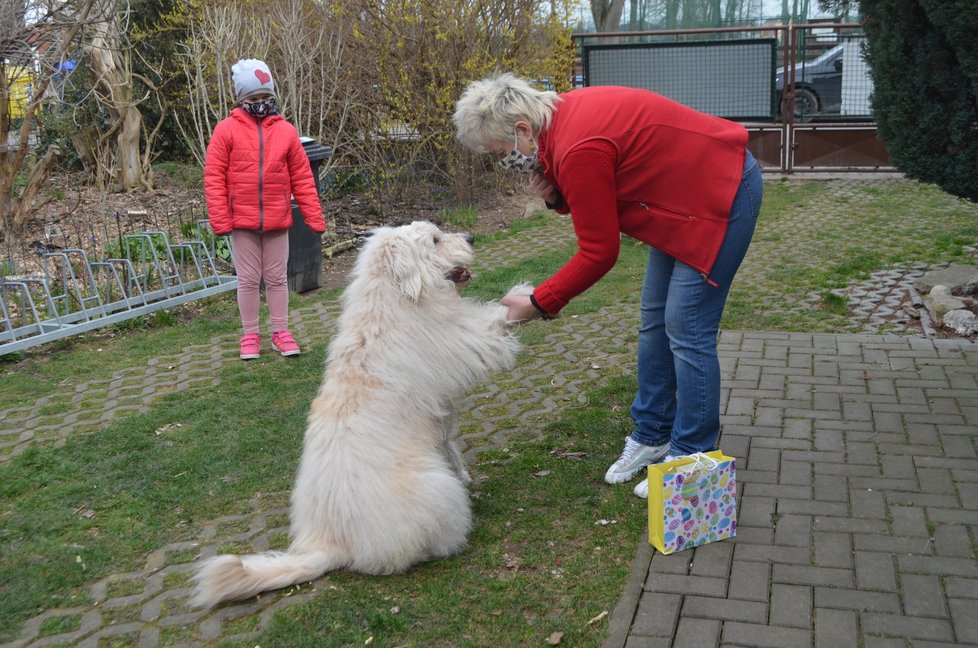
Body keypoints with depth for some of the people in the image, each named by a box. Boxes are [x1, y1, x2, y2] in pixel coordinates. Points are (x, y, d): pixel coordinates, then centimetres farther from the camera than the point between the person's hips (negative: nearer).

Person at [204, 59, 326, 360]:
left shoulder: (286, 131, 3)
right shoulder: (227, 130, -2)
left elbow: (302, 178, 4)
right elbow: (214, 178, -3)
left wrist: (314, 218, 0)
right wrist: (220, 220, -10)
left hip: (277, 222, 2)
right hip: (242, 222, -1)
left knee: (277, 278, 10)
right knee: (248, 279, 7)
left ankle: (280, 332, 22)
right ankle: (250, 335, 19)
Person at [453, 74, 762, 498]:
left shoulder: (578, 151, -29)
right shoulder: (561, 117, -1)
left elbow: (598, 253, -22)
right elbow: (594, 201, 10)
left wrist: (538, 304, -14)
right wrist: (554, 196, -10)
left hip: (722, 193, -10)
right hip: (683, 196, 10)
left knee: (687, 332, -8)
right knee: (655, 320, 13)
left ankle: (691, 459, 6)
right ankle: (652, 436, 24)